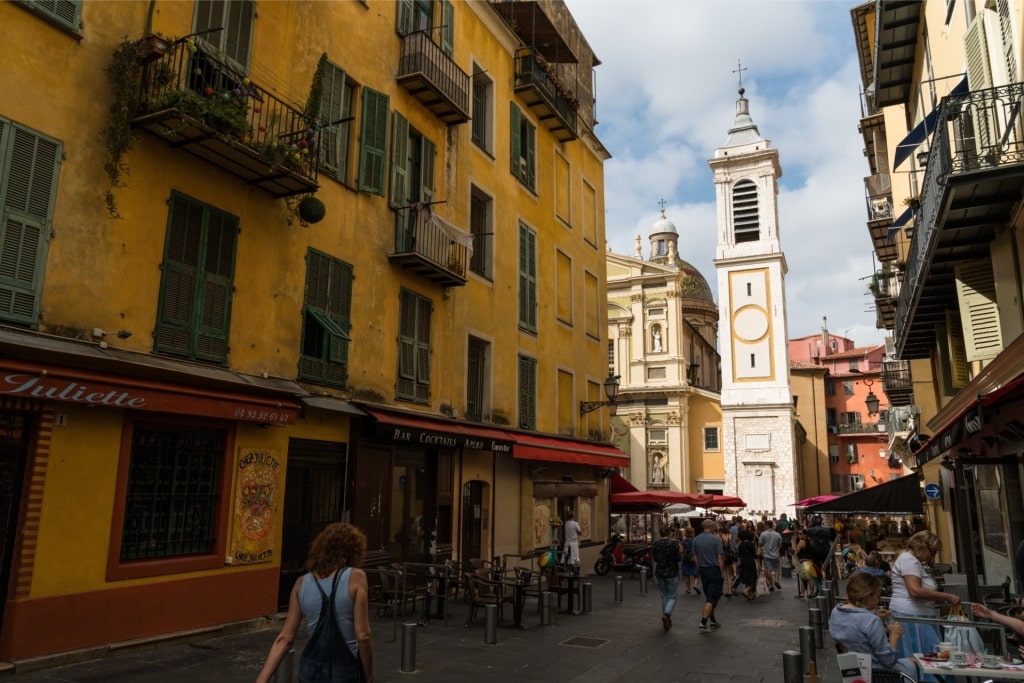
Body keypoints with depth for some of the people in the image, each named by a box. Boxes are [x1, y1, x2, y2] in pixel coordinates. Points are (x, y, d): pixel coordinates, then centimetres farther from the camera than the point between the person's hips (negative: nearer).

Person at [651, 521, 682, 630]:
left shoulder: (655, 544, -3)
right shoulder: (673, 543, -15)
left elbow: (655, 559, 6)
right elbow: (678, 559, -12)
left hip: (659, 572, 4)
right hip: (672, 572, -4)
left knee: (664, 596, 16)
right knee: (672, 596, 6)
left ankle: (667, 620, 19)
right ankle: (666, 614, -19)